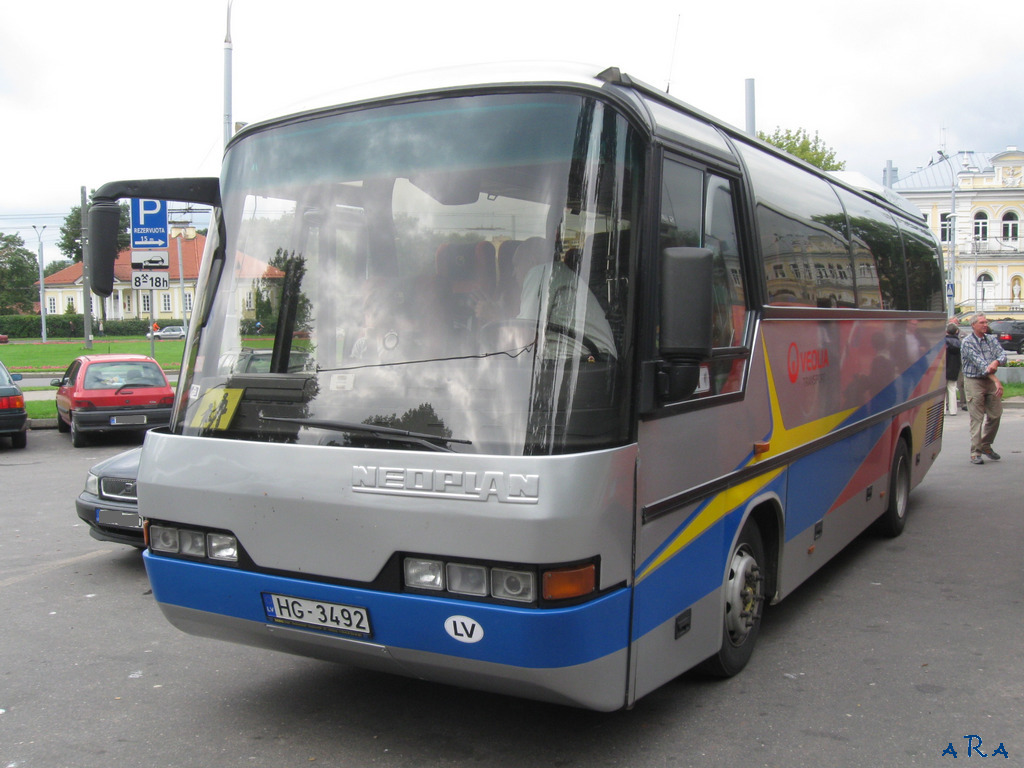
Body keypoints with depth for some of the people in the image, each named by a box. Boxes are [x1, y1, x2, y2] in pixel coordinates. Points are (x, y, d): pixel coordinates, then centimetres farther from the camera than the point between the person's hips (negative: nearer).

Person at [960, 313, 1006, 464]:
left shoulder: (991, 339, 10)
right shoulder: (967, 342, -9)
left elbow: (1003, 354, -3)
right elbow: (979, 363, -18)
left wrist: (996, 362, -27)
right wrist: (996, 381, -25)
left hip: (990, 380, 6)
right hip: (974, 382, -6)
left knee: (995, 414, 7)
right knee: (977, 418, -6)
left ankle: (986, 446, 25)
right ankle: (975, 453, -1)